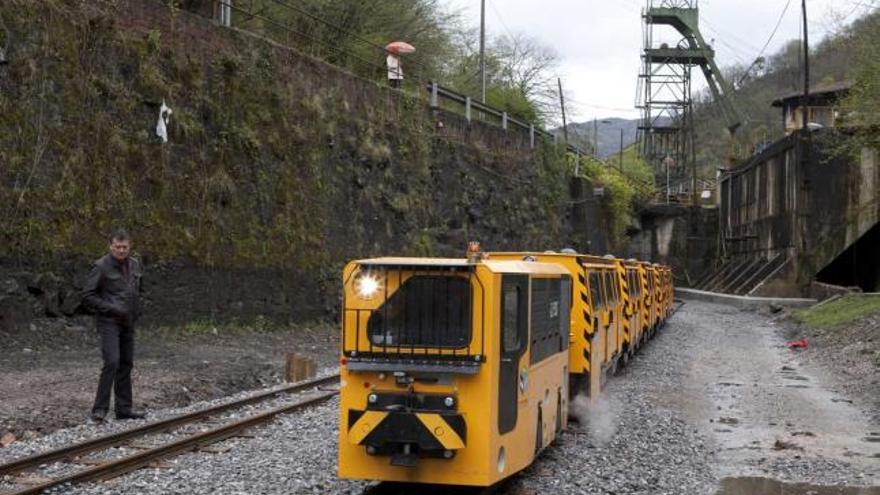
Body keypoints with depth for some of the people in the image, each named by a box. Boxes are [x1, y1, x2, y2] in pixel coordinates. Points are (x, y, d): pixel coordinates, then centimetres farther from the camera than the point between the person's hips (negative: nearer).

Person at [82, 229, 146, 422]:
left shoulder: (135, 265, 9)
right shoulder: (102, 266, -11)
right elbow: (88, 296, -11)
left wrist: (137, 311, 9)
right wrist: (111, 308, -17)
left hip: (127, 322, 7)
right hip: (109, 322, -7)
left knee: (126, 364, 9)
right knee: (112, 362, -18)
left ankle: (124, 409, 16)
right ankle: (100, 409, -14)